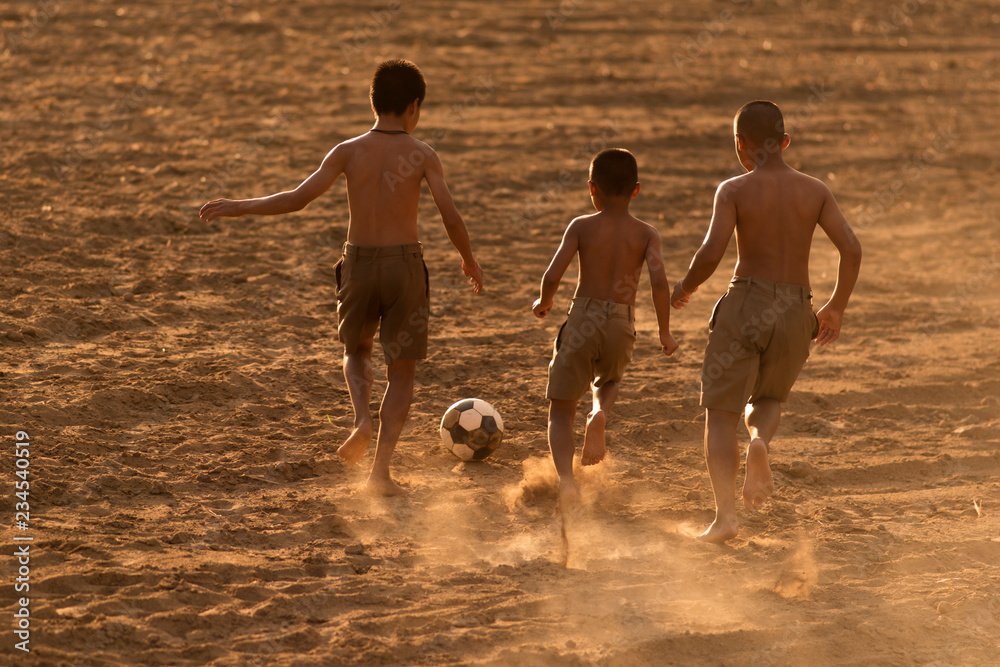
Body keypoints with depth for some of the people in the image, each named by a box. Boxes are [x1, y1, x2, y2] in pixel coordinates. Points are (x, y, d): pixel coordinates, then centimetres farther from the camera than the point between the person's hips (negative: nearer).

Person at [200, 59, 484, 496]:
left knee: (356, 351, 27)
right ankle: (380, 471, 2)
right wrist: (470, 262, 7)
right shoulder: (422, 156, -6)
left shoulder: (348, 152, -3)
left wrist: (236, 207, 0)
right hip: (405, 266, -1)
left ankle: (362, 418, -2)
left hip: (359, 264, 1)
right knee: (402, 369, 11)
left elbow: (296, 199, -9)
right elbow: (451, 217, -11)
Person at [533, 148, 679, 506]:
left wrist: (543, 303, 12)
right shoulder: (646, 234, 2)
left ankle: (565, 477, -19)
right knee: (609, 380, 35)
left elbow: (552, 277, -9)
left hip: (583, 321, -2)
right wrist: (665, 332, -3)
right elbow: (659, 280, -13)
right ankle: (600, 413, 1)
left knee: (560, 412, 8)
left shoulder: (582, 226, -1)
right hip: (622, 328, 2)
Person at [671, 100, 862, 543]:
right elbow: (851, 249, -5)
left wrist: (684, 287, 3)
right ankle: (761, 442, -10)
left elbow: (711, 254, -17)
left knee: (720, 414, 6)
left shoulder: (733, 191, -6)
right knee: (767, 401, 25)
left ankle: (725, 514, -10)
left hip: (745, 306, -3)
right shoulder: (815, 191, 3)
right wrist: (836, 307, 8)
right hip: (795, 313, 3)